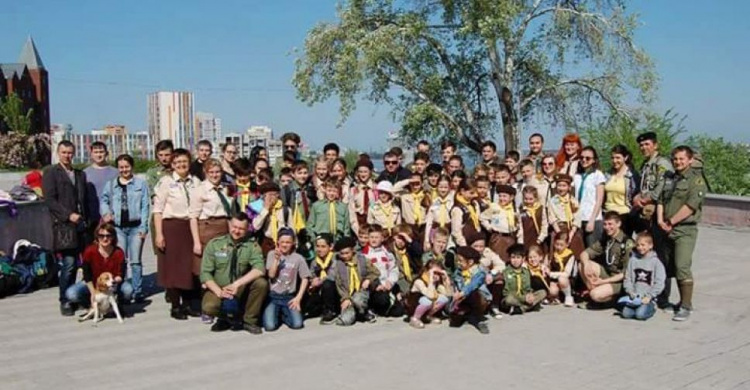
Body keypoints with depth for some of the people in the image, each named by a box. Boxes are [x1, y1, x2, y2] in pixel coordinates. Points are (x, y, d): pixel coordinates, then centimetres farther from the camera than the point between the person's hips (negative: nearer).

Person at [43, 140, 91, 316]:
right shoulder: (50, 172, 3)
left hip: (80, 224, 5)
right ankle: (65, 302, -1)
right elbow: (49, 199, -6)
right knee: (68, 264, -9)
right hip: (63, 225, -5)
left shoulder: (81, 174, 19)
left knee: (74, 264, 5)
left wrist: (87, 221, 10)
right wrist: (68, 215, -14)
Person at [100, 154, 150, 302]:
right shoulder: (111, 185, 9)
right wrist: (106, 212, -8)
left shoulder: (141, 183, 2)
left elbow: (145, 206, 0)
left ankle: (137, 291, 8)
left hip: (135, 227, -2)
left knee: (135, 261, 2)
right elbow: (104, 201, 14)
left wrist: (143, 227, -6)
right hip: (118, 227, 2)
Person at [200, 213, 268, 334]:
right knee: (208, 307, -32)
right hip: (218, 289, 0)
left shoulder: (252, 246, -6)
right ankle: (226, 318, 6)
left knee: (261, 283, -28)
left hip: (242, 290, 1)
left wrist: (237, 284, -32)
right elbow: (205, 274, -7)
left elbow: (259, 269, -21)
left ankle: (249, 320, -5)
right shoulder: (214, 244, -5)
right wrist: (219, 291, -23)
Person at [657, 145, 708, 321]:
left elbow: (690, 206, -15)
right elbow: (661, 201, 13)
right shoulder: (670, 179, 18)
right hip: (667, 230, 7)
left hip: (685, 230, -7)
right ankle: (684, 301, 21)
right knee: (669, 267, 10)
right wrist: (660, 220, -3)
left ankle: (685, 307, -10)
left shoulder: (696, 179, -5)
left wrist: (671, 222, -12)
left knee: (682, 267, -15)